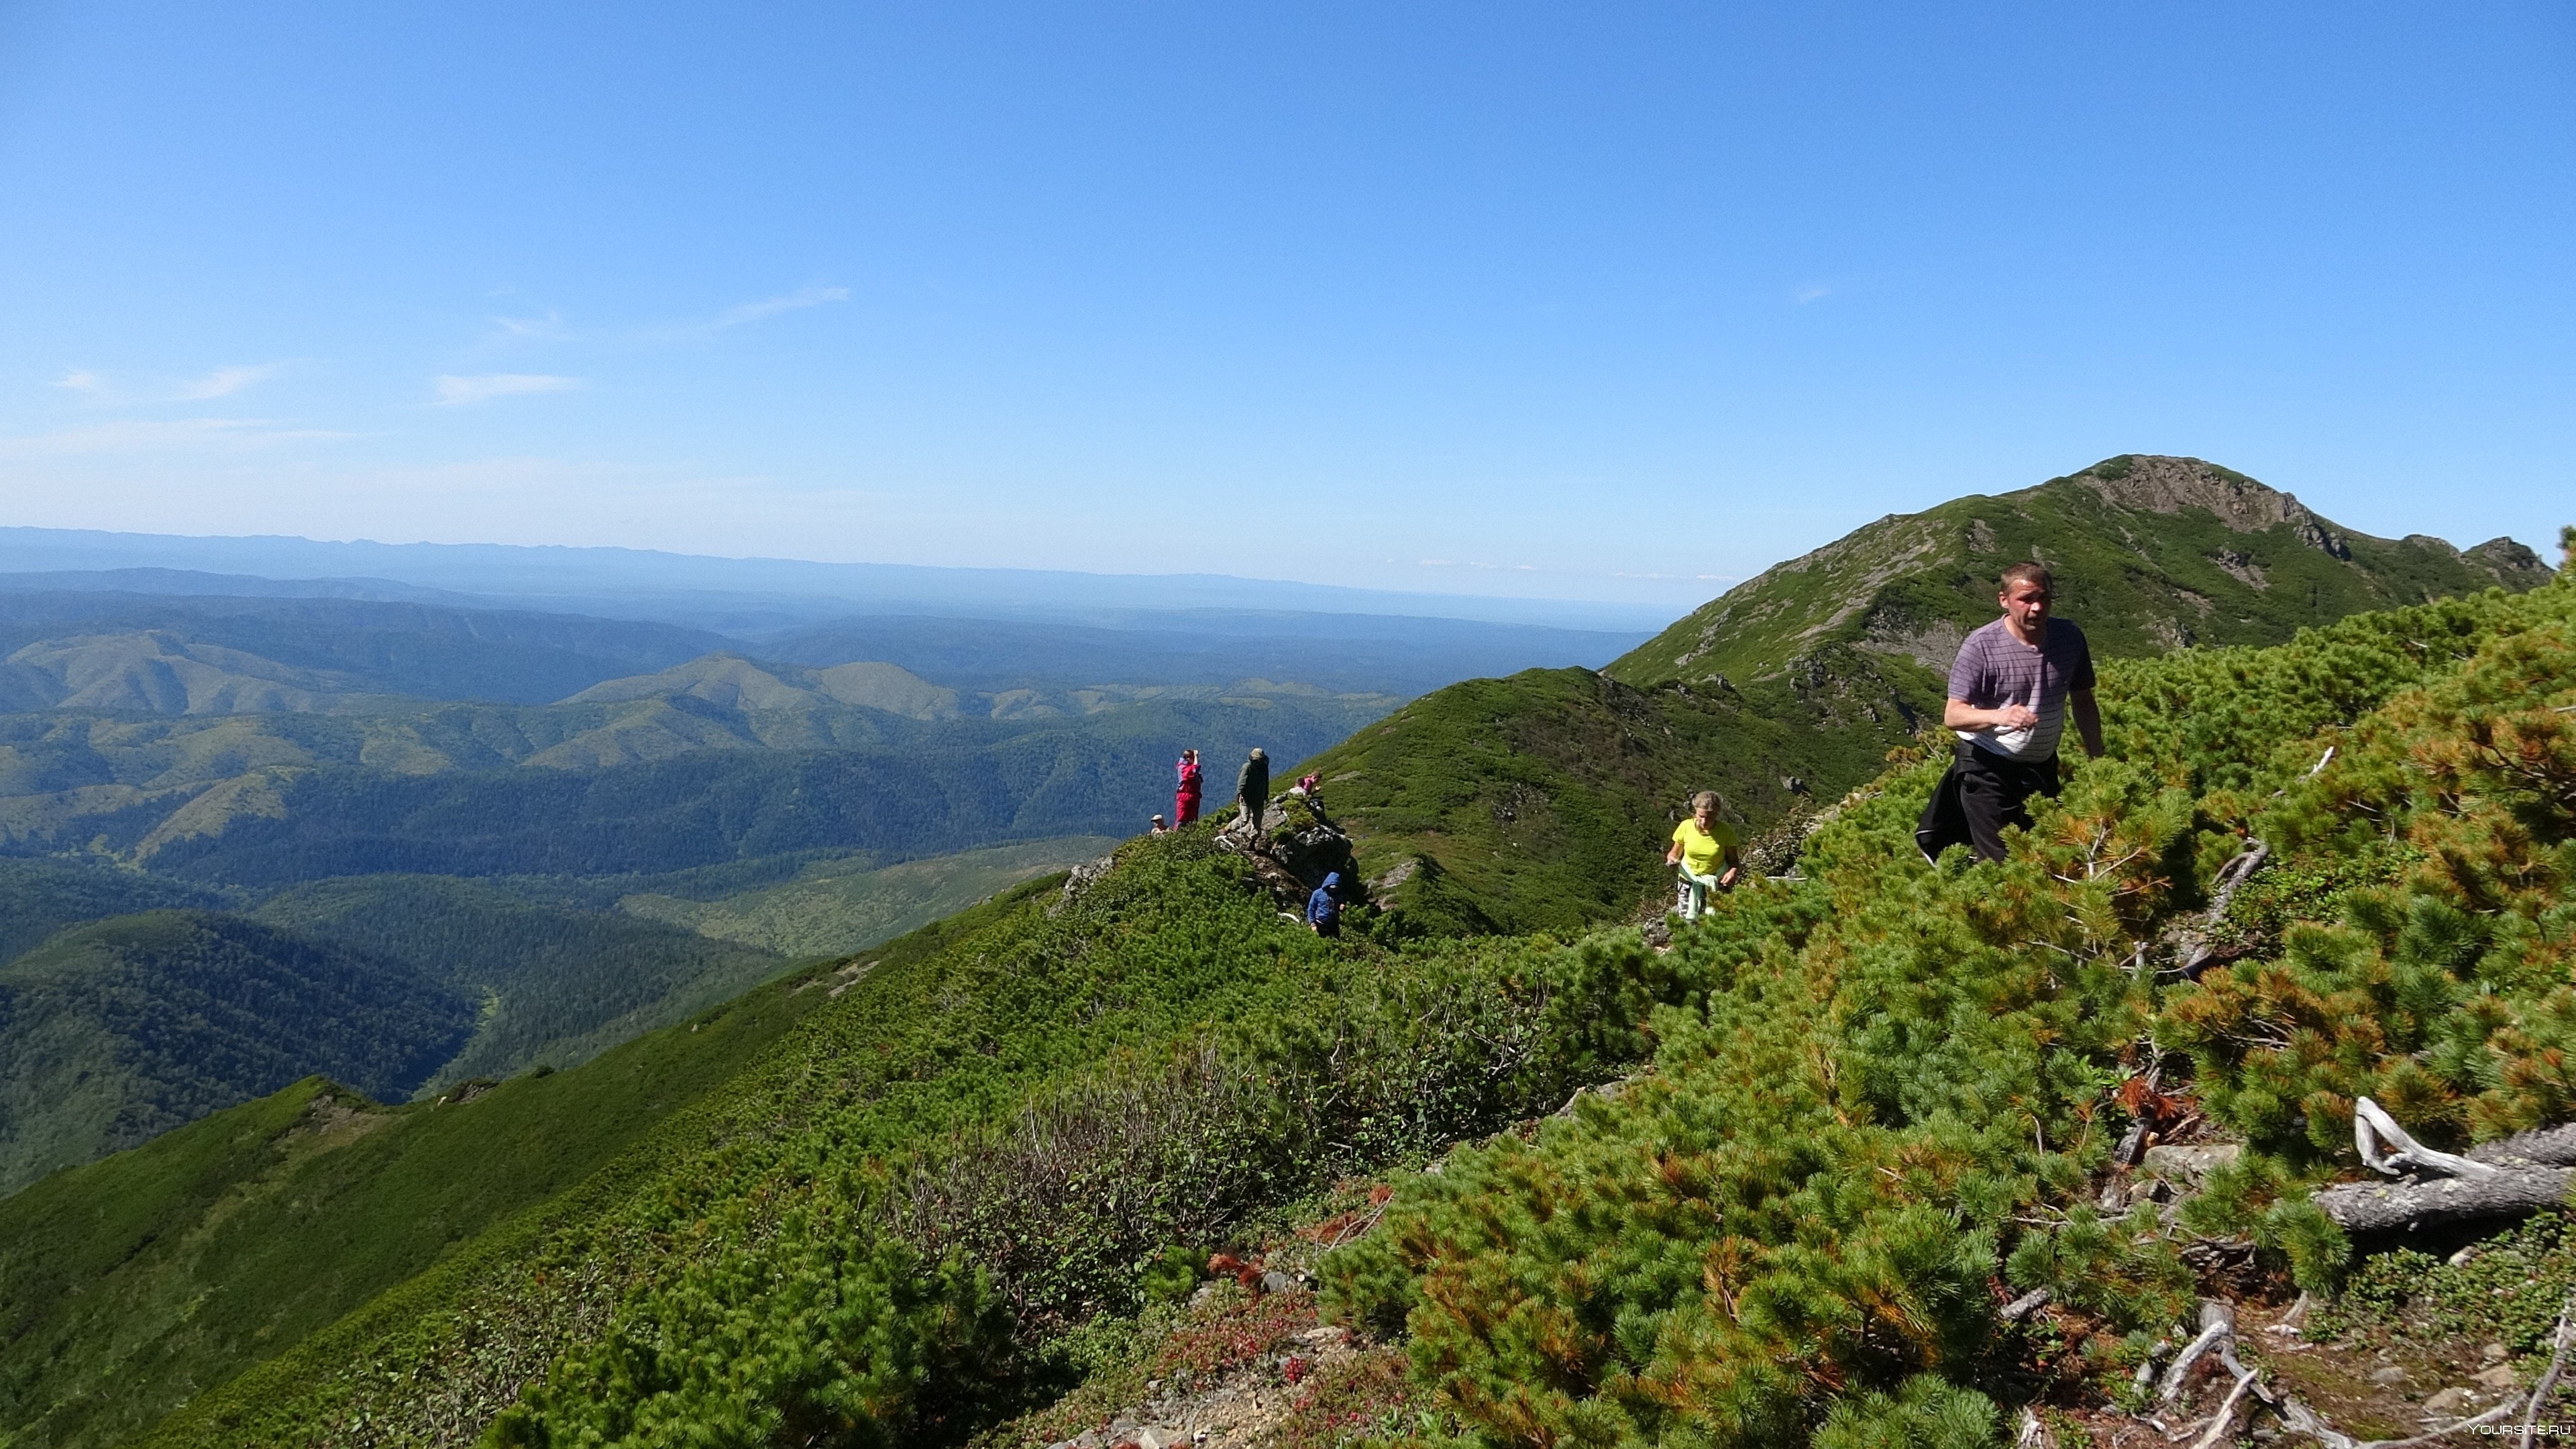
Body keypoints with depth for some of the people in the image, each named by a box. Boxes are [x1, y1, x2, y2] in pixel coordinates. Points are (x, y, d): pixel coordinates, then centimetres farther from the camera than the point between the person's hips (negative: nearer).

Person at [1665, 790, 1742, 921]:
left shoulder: (1726, 832, -15)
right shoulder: (1686, 827, -11)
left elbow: (1733, 860, -6)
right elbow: (1675, 852, 3)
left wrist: (1733, 871, -28)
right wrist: (1672, 858, -20)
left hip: (1715, 885, -2)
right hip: (1688, 884, 2)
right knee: (1687, 921, 7)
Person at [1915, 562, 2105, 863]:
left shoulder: (2069, 638, -4)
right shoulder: (1982, 646, -18)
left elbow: (2083, 701, 10)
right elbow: (1953, 715, -22)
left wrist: (2098, 760, 9)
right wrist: (1999, 716, -40)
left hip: (2042, 767, 5)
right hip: (1988, 767, -5)